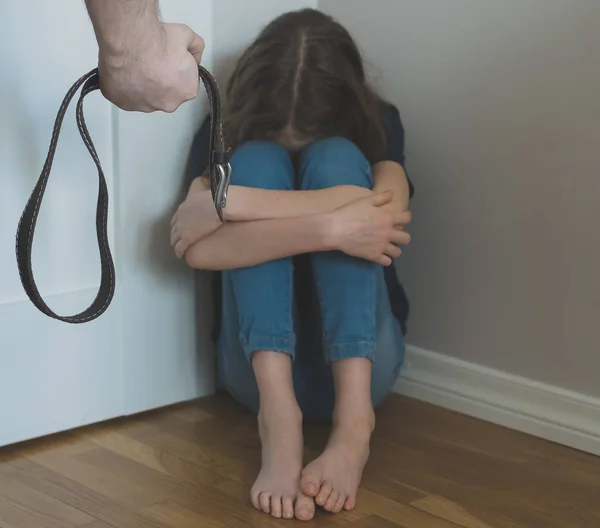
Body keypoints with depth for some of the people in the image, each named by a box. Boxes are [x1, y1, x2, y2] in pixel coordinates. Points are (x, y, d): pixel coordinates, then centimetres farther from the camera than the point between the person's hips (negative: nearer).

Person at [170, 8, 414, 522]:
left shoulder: (375, 124, 0)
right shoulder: (223, 135, -1)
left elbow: (387, 210, -24)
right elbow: (200, 249, -21)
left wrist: (226, 201, -27)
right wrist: (327, 228, -33)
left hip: (356, 360, 0)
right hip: (263, 362, 0)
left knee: (334, 159, -21)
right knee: (256, 161, -20)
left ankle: (353, 416, -39)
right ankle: (278, 414, -39)